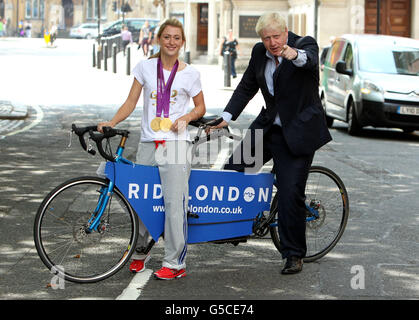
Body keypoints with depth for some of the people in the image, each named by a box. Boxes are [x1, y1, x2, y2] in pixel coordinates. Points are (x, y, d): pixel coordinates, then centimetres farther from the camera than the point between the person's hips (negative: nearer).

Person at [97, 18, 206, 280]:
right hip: (148, 143, 3)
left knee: (175, 202, -10)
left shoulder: (190, 73, 4)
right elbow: (131, 103, 6)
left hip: (176, 143, -3)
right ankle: (140, 252, 27)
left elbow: (201, 107, 13)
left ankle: (175, 263, -4)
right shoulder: (145, 67, 7)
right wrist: (111, 123, -8)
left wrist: (186, 117, -7)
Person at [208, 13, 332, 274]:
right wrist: (226, 117, 1)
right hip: (268, 126, 6)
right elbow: (246, 88, 12)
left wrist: (295, 55, -61)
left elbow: (311, 59, -37)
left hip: (297, 131, -6)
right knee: (233, 170, 6)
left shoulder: (305, 44, -13)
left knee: (291, 194, -9)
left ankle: (294, 255, 4)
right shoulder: (259, 52, 3)